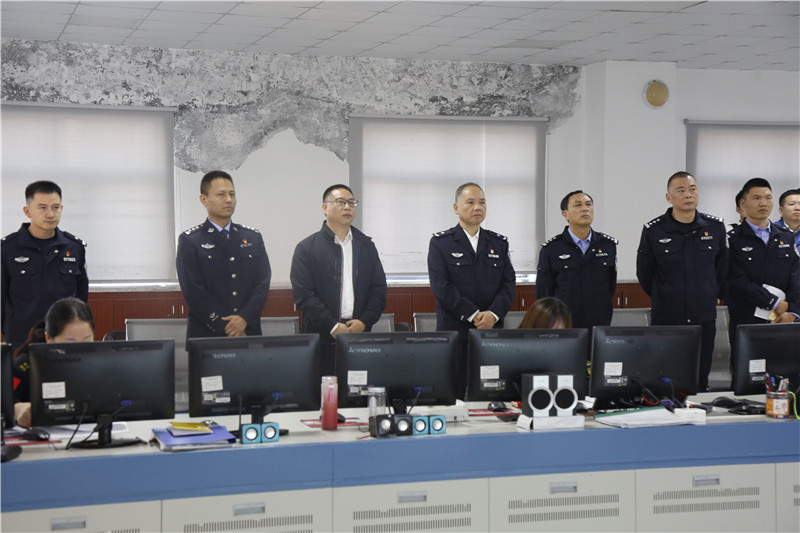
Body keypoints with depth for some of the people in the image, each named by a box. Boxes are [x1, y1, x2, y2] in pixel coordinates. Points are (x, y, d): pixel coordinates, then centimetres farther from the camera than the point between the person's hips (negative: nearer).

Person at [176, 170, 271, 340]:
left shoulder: (253, 238, 12)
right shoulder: (189, 241, 1)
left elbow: (262, 283, 4)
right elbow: (193, 292, -7)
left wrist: (244, 319, -12)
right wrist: (226, 328, -13)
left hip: (249, 333, 3)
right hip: (205, 336, -3)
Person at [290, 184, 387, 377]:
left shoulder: (366, 246, 15)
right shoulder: (307, 248, 3)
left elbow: (379, 289, 11)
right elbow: (303, 294, -5)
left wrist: (364, 321, -5)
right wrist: (333, 327, -12)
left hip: (360, 335, 3)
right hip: (322, 339, -3)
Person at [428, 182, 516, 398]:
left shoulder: (499, 243, 15)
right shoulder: (440, 243, 3)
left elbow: (509, 283, 7)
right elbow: (440, 285, -7)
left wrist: (493, 313, -10)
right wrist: (473, 314, -13)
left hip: (492, 331, 3)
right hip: (453, 331, -3)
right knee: (453, 394, -5)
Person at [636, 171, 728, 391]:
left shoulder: (715, 227, 3)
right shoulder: (653, 230, -4)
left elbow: (723, 268, 16)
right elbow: (643, 273, 8)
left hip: (704, 318, 2)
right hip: (666, 319, -2)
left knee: (700, 382, 5)